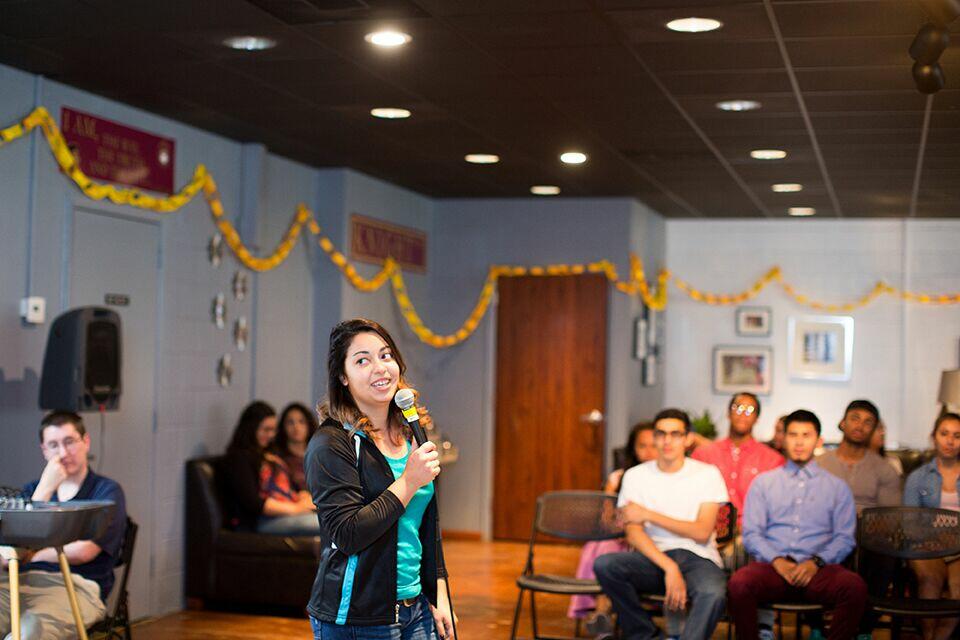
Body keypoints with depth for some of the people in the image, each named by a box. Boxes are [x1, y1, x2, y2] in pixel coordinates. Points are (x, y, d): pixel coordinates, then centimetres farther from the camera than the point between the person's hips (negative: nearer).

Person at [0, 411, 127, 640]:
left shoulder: (107, 491, 9)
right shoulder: (32, 490, 24)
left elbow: (84, 551, -4)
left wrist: (33, 555, 5)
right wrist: (46, 488, 1)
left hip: (76, 587, -4)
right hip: (21, 580, 4)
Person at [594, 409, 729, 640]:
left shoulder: (707, 474, 4)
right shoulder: (635, 476, 7)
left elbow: (702, 532, -5)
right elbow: (633, 533, -4)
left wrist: (649, 515, -8)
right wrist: (669, 567, -19)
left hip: (697, 558, -2)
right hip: (653, 556, 2)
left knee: (713, 593, -37)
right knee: (604, 565, -28)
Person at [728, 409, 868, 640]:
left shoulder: (837, 487, 19)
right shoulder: (763, 483, 19)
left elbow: (845, 538, 9)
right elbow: (751, 534, 9)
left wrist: (816, 562, -10)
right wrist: (777, 561, -9)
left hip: (818, 569, 0)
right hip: (772, 566, 0)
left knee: (855, 587, -33)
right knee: (739, 583, -35)